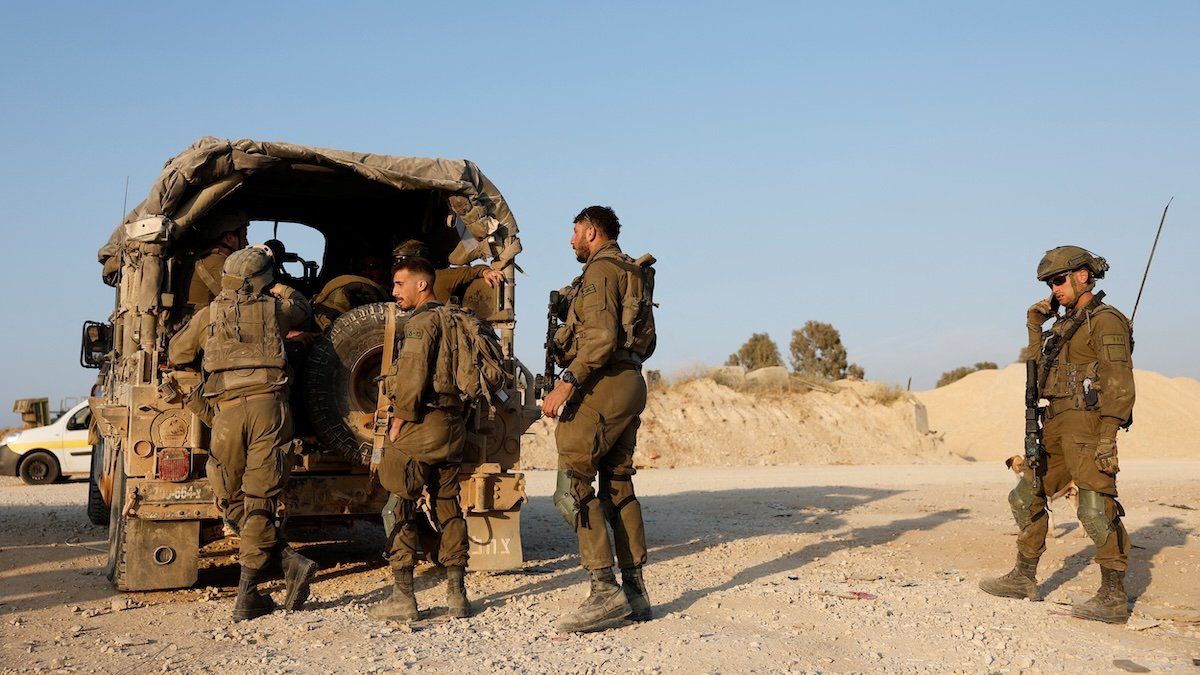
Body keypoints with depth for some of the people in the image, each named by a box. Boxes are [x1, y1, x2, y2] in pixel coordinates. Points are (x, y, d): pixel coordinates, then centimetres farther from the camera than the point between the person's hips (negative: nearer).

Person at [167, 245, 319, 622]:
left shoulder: (209, 314, 15)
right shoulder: (274, 307, 15)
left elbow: (176, 355, 25)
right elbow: (302, 311, 38)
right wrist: (284, 291, 57)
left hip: (227, 410, 0)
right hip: (269, 406, 0)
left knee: (232, 503, 10)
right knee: (259, 503, 0)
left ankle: (291, 563, -3)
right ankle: (247, 598, -2)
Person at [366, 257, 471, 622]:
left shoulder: (421, 321, -8)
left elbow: (413, 376, -16)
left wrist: (399, 420, -10)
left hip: (421, 425, -9)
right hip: (452, 425, 9)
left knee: (403, 509, -3)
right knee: (448, 508, 10)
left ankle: (402, 596, -1)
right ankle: (457, 595, 12)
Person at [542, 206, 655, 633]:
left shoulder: (600, 269, -7)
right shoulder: (630, 272, 23)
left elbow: (601, 337, -20)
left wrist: (567, 383, -24)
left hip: (602, 386, -10)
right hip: (631, 384, 10)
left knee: (574, 482, -11)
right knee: (618, 486, 11)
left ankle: (605, 593, -15)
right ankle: (634, 591, 12)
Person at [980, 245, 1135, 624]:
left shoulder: (1106, 321, -8)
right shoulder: (1066, 324, 19)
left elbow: (1119, 384, -15)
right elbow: (1042, 371, 21)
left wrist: (1108, 437, -23)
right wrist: (1034, 326, 15)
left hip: (1087, 423, -10)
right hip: (1057, 425, 10)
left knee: (1096, 510, -13)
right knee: (1027, 497, 14)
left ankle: (1114, 599, -9)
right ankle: (1024, 579, 24)